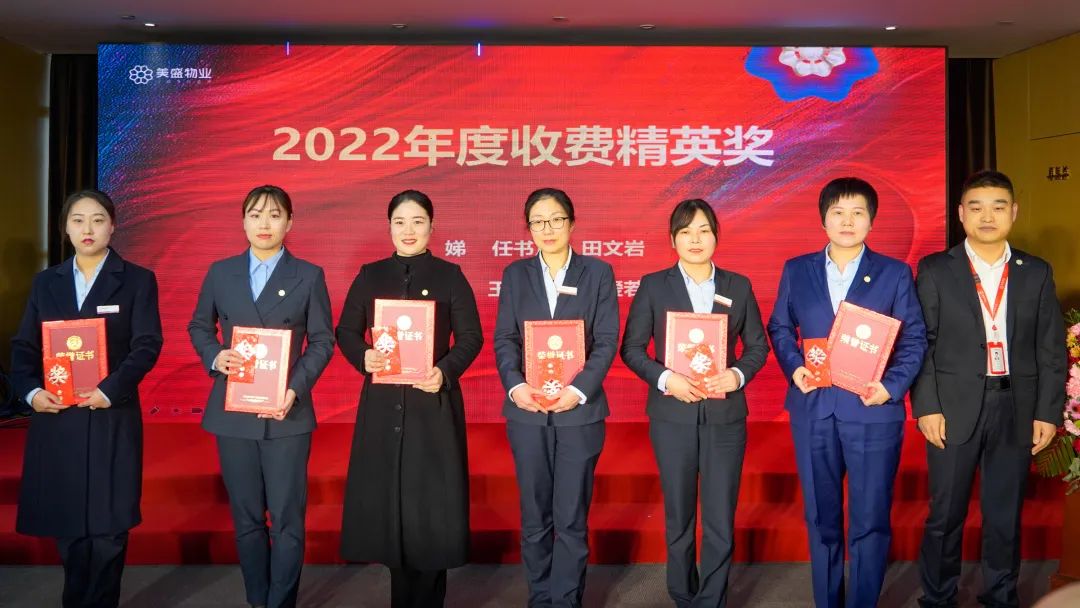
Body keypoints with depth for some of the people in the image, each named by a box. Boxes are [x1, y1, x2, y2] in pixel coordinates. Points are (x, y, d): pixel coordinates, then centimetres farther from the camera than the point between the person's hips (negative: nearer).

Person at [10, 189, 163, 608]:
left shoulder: (137, 280, 2)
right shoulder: (46, 282, 13)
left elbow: (147, 345, -6)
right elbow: (24, 346, 9)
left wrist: (110, 389, -19)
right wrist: (31, 391, -9)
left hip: (112, 418, -3)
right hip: (55, 419, 3)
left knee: (107, 525, 1)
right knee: (66, 525, 11)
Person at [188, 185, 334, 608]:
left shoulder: (309, 276, 1)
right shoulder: (220, 272, 7)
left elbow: (322, 340, -1)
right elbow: (199, 326, 15)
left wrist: (296, 389, -15)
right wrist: (214, 356, -8)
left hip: (286, 412, -2)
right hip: (232, 411, 3)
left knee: (287, 518, 1)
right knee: (246, 517, 13)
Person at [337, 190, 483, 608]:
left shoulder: (450, 276, 2)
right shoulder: (370, 276, 9)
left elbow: (471, 337, -1)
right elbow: (346, 331, 8)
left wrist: (445, 372, -18)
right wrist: (363, 357, -13)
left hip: (433, 401, -2)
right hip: (382, 403, 2)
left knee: (431, 498, 1)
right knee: (385, 498, 6)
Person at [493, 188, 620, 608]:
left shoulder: (598, 273, 4)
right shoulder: (515, 274, 9)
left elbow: (607, 341, -2)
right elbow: (504, 339, 3)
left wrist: (578, 390, -16)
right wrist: (515, 386, -14)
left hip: (579, 411, -1)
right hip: (527, 412, 2)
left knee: (572, 518, 4)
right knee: (534, 517, 10)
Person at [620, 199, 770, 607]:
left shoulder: (738, 285, 6)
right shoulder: (654, 285, 0)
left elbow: (758, 345, 8)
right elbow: (631, 348, -1)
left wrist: (738, 375, -11)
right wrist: (665, 378, -16)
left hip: (725, 415, 1)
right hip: (673, 416, -1)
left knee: (721, 522, 4)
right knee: (679, 518, 12)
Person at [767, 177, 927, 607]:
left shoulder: (895, 273, 4)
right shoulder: (796, 270, 8)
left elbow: (914, 338, 2)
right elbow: (779, 328, 11)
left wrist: (892, 385, -13)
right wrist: (794, 367, -7)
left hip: (873, 410, -1)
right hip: (813, 410, 2)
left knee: (870, 520, 5)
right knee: (821, 517, 12)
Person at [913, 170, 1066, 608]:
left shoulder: (1037, 273, 7)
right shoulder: (935, 270, 1)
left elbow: (1052, 350, 7)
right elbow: (919, 344, -3)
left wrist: (1048, 412, 1)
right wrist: (926, 407, -9)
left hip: (1016, 408, 2)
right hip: (954, 407, -2)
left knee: (1005, 515, 12)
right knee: (946, 514, 6)